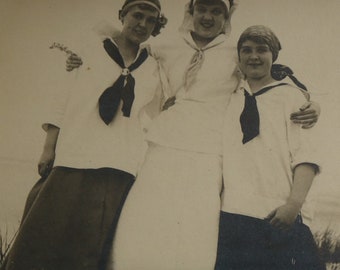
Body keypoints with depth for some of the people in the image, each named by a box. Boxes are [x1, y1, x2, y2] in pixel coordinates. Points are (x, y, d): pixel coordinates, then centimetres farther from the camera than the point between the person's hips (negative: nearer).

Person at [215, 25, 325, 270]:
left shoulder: (290, 95, 11)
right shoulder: (231, 100, 20)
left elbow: (304, 155, 1)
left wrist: (294, 204, -14)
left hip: (280, 218, -2)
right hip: (232, 216, 3)